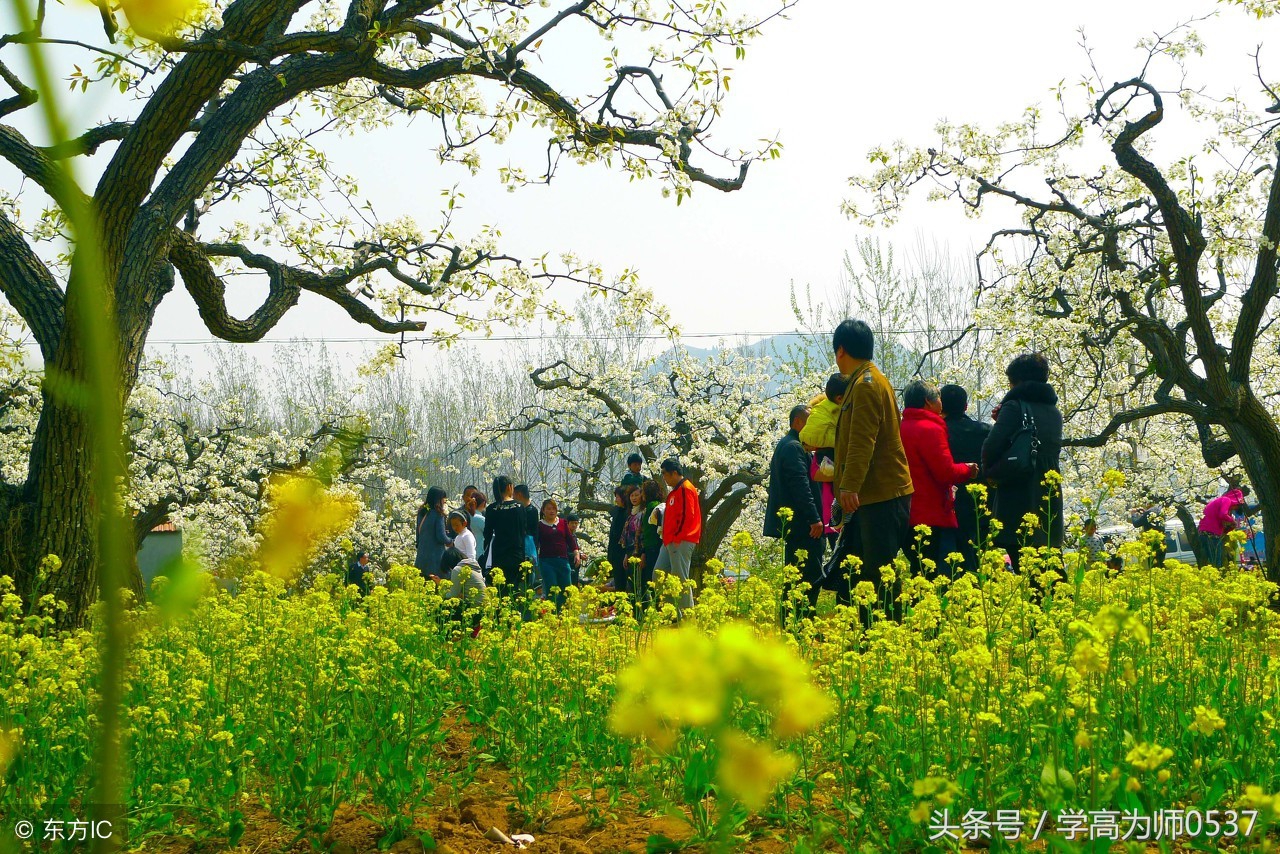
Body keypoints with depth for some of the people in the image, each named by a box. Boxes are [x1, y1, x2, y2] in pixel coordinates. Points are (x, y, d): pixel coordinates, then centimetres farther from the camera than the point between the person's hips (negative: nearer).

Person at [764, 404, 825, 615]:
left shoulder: (784, 445, 21)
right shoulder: (793, 447, -12)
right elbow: (800, 484, -21)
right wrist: (814, 518, -24)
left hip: (792, 525, 11)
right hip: (802, 525, -11)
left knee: (796, 577, 13)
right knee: (811, 577, -11)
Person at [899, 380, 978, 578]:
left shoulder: (902, 428, 13)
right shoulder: (930, 429, -13)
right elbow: (946, 472, -17)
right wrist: (967, 469, 2)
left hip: (910, 516, 9)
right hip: (934, 517, -9)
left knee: (921, 574, 13)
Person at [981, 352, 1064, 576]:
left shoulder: (1014, 406, -8)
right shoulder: (1054, 412, 15)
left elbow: (991, 448, -18)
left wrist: (990, 472, 3)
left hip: (1019, 501, -7)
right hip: (1050, 498, 7)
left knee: (1023, 564, -8)